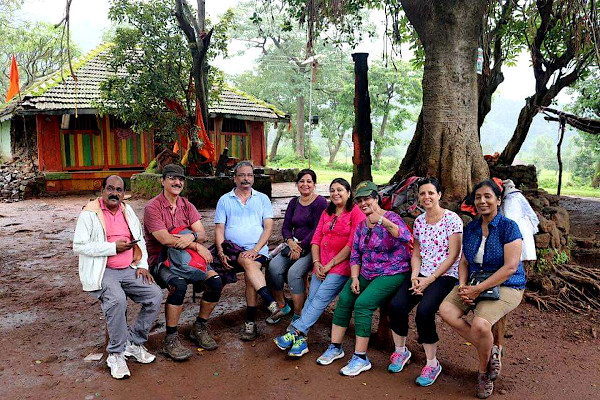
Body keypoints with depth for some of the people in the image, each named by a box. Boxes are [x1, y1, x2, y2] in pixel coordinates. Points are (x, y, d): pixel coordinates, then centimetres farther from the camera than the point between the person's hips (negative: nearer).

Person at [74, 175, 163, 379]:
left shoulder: (128, 211, 16)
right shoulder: (90, 213, -2)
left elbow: (140, 240, 21)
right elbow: (79, 246, -11)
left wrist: (142, 265, 6)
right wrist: (113, 247, -15)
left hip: (129, 270, 6)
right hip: (102, 271, -5)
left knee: (155, 295, -15)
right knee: (117, 300, -33)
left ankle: (134, 342, 2)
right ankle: (116, 353, -14)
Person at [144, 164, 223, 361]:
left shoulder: (187, 206, 11)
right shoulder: (152, 207, -7)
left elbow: (202, 233, 0)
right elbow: (165, 239, -19)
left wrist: (192, 236, -25)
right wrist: (197, 246, -19)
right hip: (161, 260, -5)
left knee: (215, 281, -17)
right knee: (178, 285, -35)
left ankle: (199, 328, 4)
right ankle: (170, 339, -17)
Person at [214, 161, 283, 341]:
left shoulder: (262, 198, 14)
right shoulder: (225, 200, 14)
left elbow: (268, 227, 5)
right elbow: (219, 229, 7)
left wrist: (256, 249, -11)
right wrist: (222, 253, -10)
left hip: (257, 249, 0)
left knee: (250, 274, -29)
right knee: (248, 263, -33)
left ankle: (250, 323, -21)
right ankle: (272, 305, -39)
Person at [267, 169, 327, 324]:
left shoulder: (320, 202, -5)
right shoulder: (294, 202, 15)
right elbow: (286, 227, 11)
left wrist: (301, 246, -17)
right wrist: (290, 241, -9)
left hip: (312, 247, -6)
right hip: (294, 245, 6)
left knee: (294, 272, -29)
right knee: (273, 266, -19)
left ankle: (298, 315, -15)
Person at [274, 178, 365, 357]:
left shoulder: (356, 213, -2)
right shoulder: (327, 213, 20)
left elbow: (352, 245, -11)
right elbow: (316, 238, 14)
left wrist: (330, 264, -11)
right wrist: (317, 263, -2)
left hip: (341, 266, -5)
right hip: (322, 266, 5)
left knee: (320, 298, -19)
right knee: (311, 298, -10)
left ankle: (295, 331, -22)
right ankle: (300, 340, -15)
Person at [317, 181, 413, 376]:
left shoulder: (391, 218, -11)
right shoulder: (361, 225, 10)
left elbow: (406, 237, -32)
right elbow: (355, 255, 11)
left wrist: (382, 221, -43)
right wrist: (355, 278, -3)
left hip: (392, 274, -7)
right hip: (366, 274, 7)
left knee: (362, 303, -23)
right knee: (344, 299, -9)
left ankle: (361, 358, -12)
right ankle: (335, 347, 5)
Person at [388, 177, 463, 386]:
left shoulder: (452, 219, -8)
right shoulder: (419, 221, 10)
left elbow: (453, 255, -11)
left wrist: (430, 279, -15)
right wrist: (415, 276, -4)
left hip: (445, 276, -5)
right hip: (422, 275, 5)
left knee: (424, 312, -28)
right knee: (396, 305, -17)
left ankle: (432, 364, -7)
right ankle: (400, 351, 8)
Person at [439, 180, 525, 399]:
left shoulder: (509, 226, -10)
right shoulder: (470, 228, 9)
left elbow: (510, 267, -17)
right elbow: (464, 262, 13)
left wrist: (479, 289, -21)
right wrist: (463, 285, -8)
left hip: (506, 286, -6)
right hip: (475, 283, 6)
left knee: (480, 323, -30)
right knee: (446, 310, -20)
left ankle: (483, 372, 1)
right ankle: (490, 351, -4)